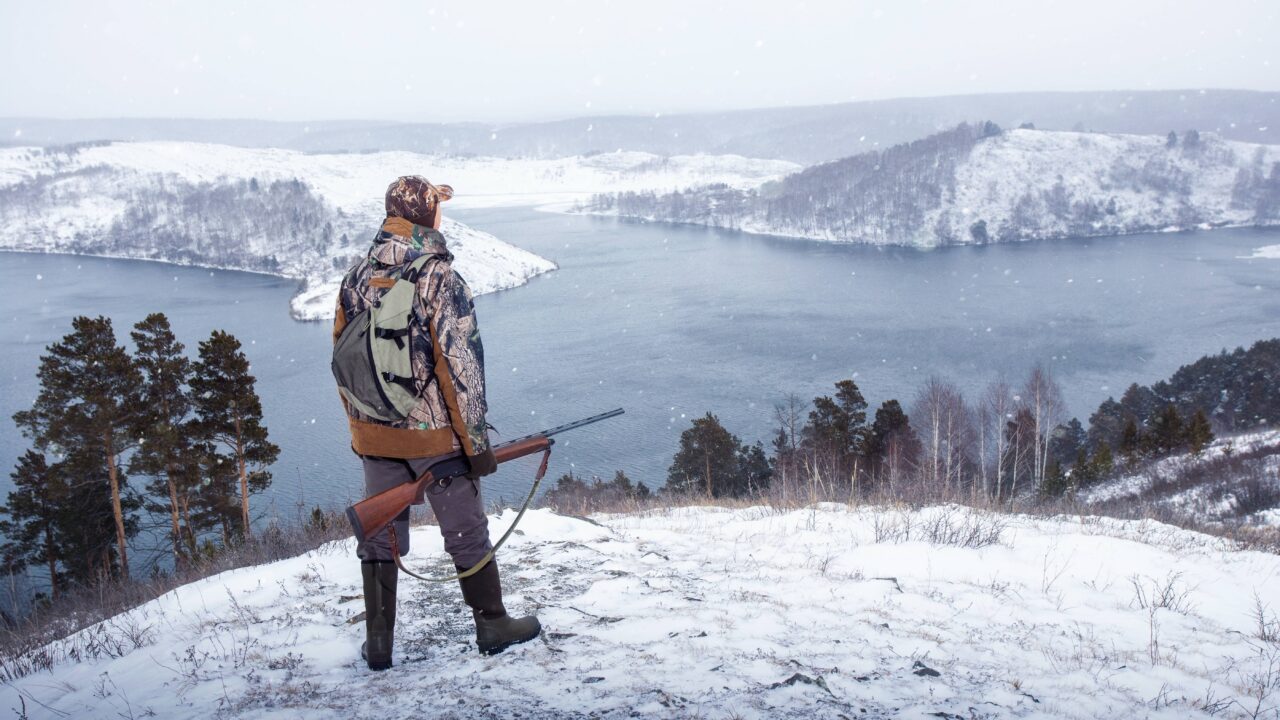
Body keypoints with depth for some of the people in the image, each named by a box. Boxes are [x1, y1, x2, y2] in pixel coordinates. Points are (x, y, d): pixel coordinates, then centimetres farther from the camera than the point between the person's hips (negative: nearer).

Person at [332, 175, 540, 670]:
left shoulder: (356, 278, 3)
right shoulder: (441, 280, -16)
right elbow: (461, 368, -17)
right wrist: (477, 441, -11)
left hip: (374, 438, 5)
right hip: (435, 437, -5)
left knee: (379, 535, 14)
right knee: (467, 534, 10)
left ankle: (378, 644, 22)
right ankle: (492, 626, 23)